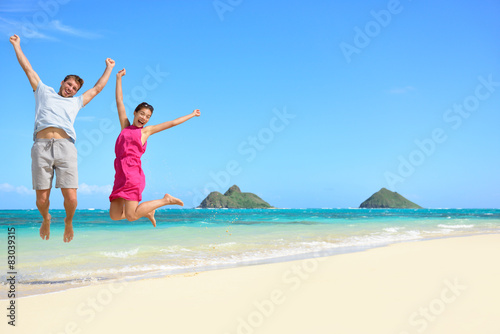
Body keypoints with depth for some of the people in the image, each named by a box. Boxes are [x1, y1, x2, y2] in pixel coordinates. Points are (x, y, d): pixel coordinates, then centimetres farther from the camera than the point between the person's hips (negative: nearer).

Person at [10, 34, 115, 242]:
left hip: (65, 147, 1)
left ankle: (68, 222, 19)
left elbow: (97, 88, 39)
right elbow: (27, 68, 32)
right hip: (41, 147, -1)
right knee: (42, 199, -5)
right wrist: (16, 45, 36)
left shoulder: (76, 102, 31)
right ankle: (46, 219, 27)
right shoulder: (44, 92, 28)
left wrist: (109, 68, 46)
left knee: (71, 198, -12)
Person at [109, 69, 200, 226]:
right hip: (121, 174, 5)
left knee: (131, 217, -16)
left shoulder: (146, 131, 10)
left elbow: (172, 123, 17)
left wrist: (192, 115, 23)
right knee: (115, 215, -1)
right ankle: (146, 211, 23)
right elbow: (119, 102, 23)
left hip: (133, 173, -5)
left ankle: (166, 200, 4)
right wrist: (119, 78, 25)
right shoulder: (125, 126, 19)